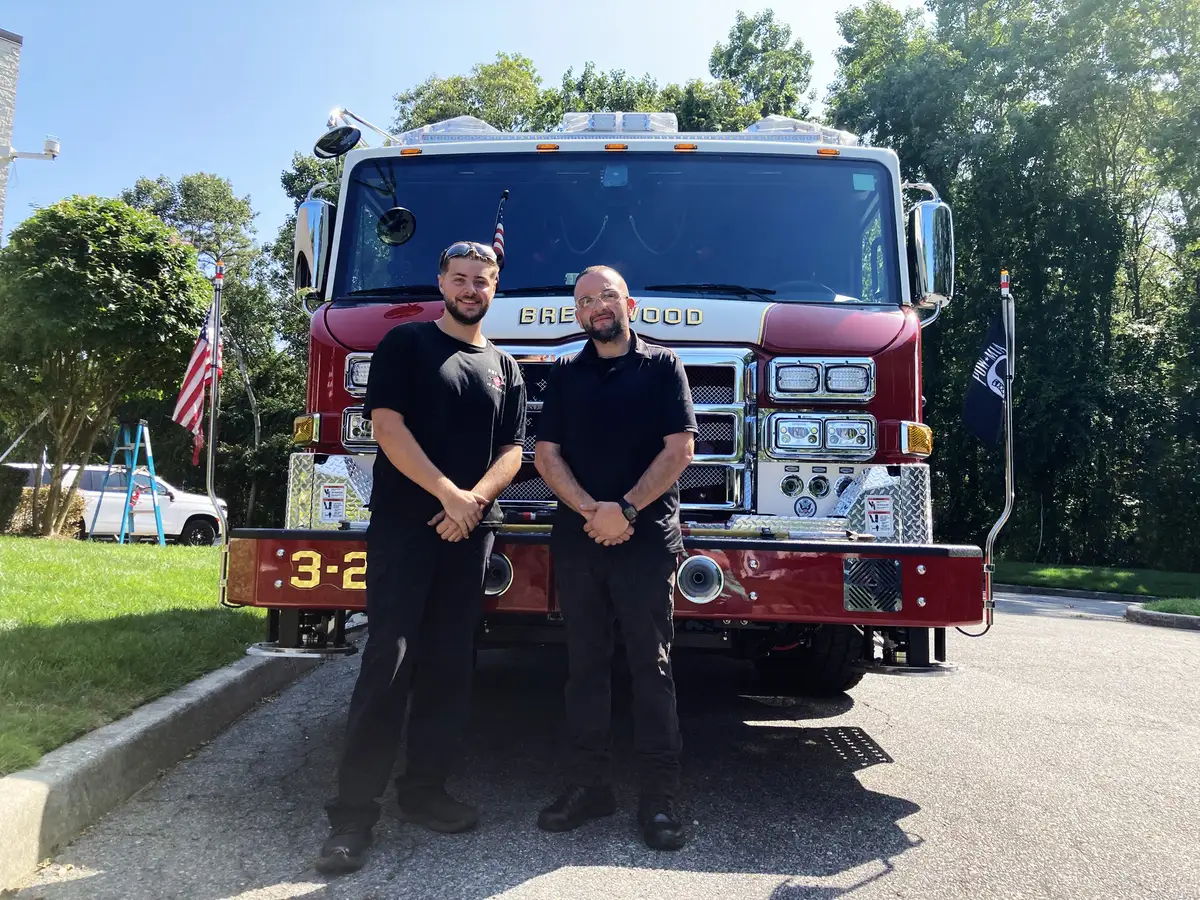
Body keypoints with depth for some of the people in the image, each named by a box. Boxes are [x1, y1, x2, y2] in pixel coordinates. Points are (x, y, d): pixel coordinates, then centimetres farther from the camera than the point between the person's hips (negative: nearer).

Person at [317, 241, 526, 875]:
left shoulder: (505, 367, 16)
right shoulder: (406, 343, 3)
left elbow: (511, 451, 10)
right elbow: (387, 425, -9)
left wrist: (474, 499, -10)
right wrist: (448, 493, -15)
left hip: (471, 534, 5)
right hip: (403, 526, -4)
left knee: (450, 666, 7)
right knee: (388, 663, -8)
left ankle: (424, 788, 18)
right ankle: (354, 810, -3)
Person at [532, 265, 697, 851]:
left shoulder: (662, 368, 5)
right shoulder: (564, 375, 14)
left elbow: (678, 449, -4)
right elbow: (547, 453, 6)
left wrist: (625, 509, -14)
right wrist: (589, 510, -10)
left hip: (647, 539, -3)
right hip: (576, 540, 3)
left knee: (651, 666, 0)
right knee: (585, 664, 8)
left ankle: (661, 795, 8)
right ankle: (590, 782, 18)